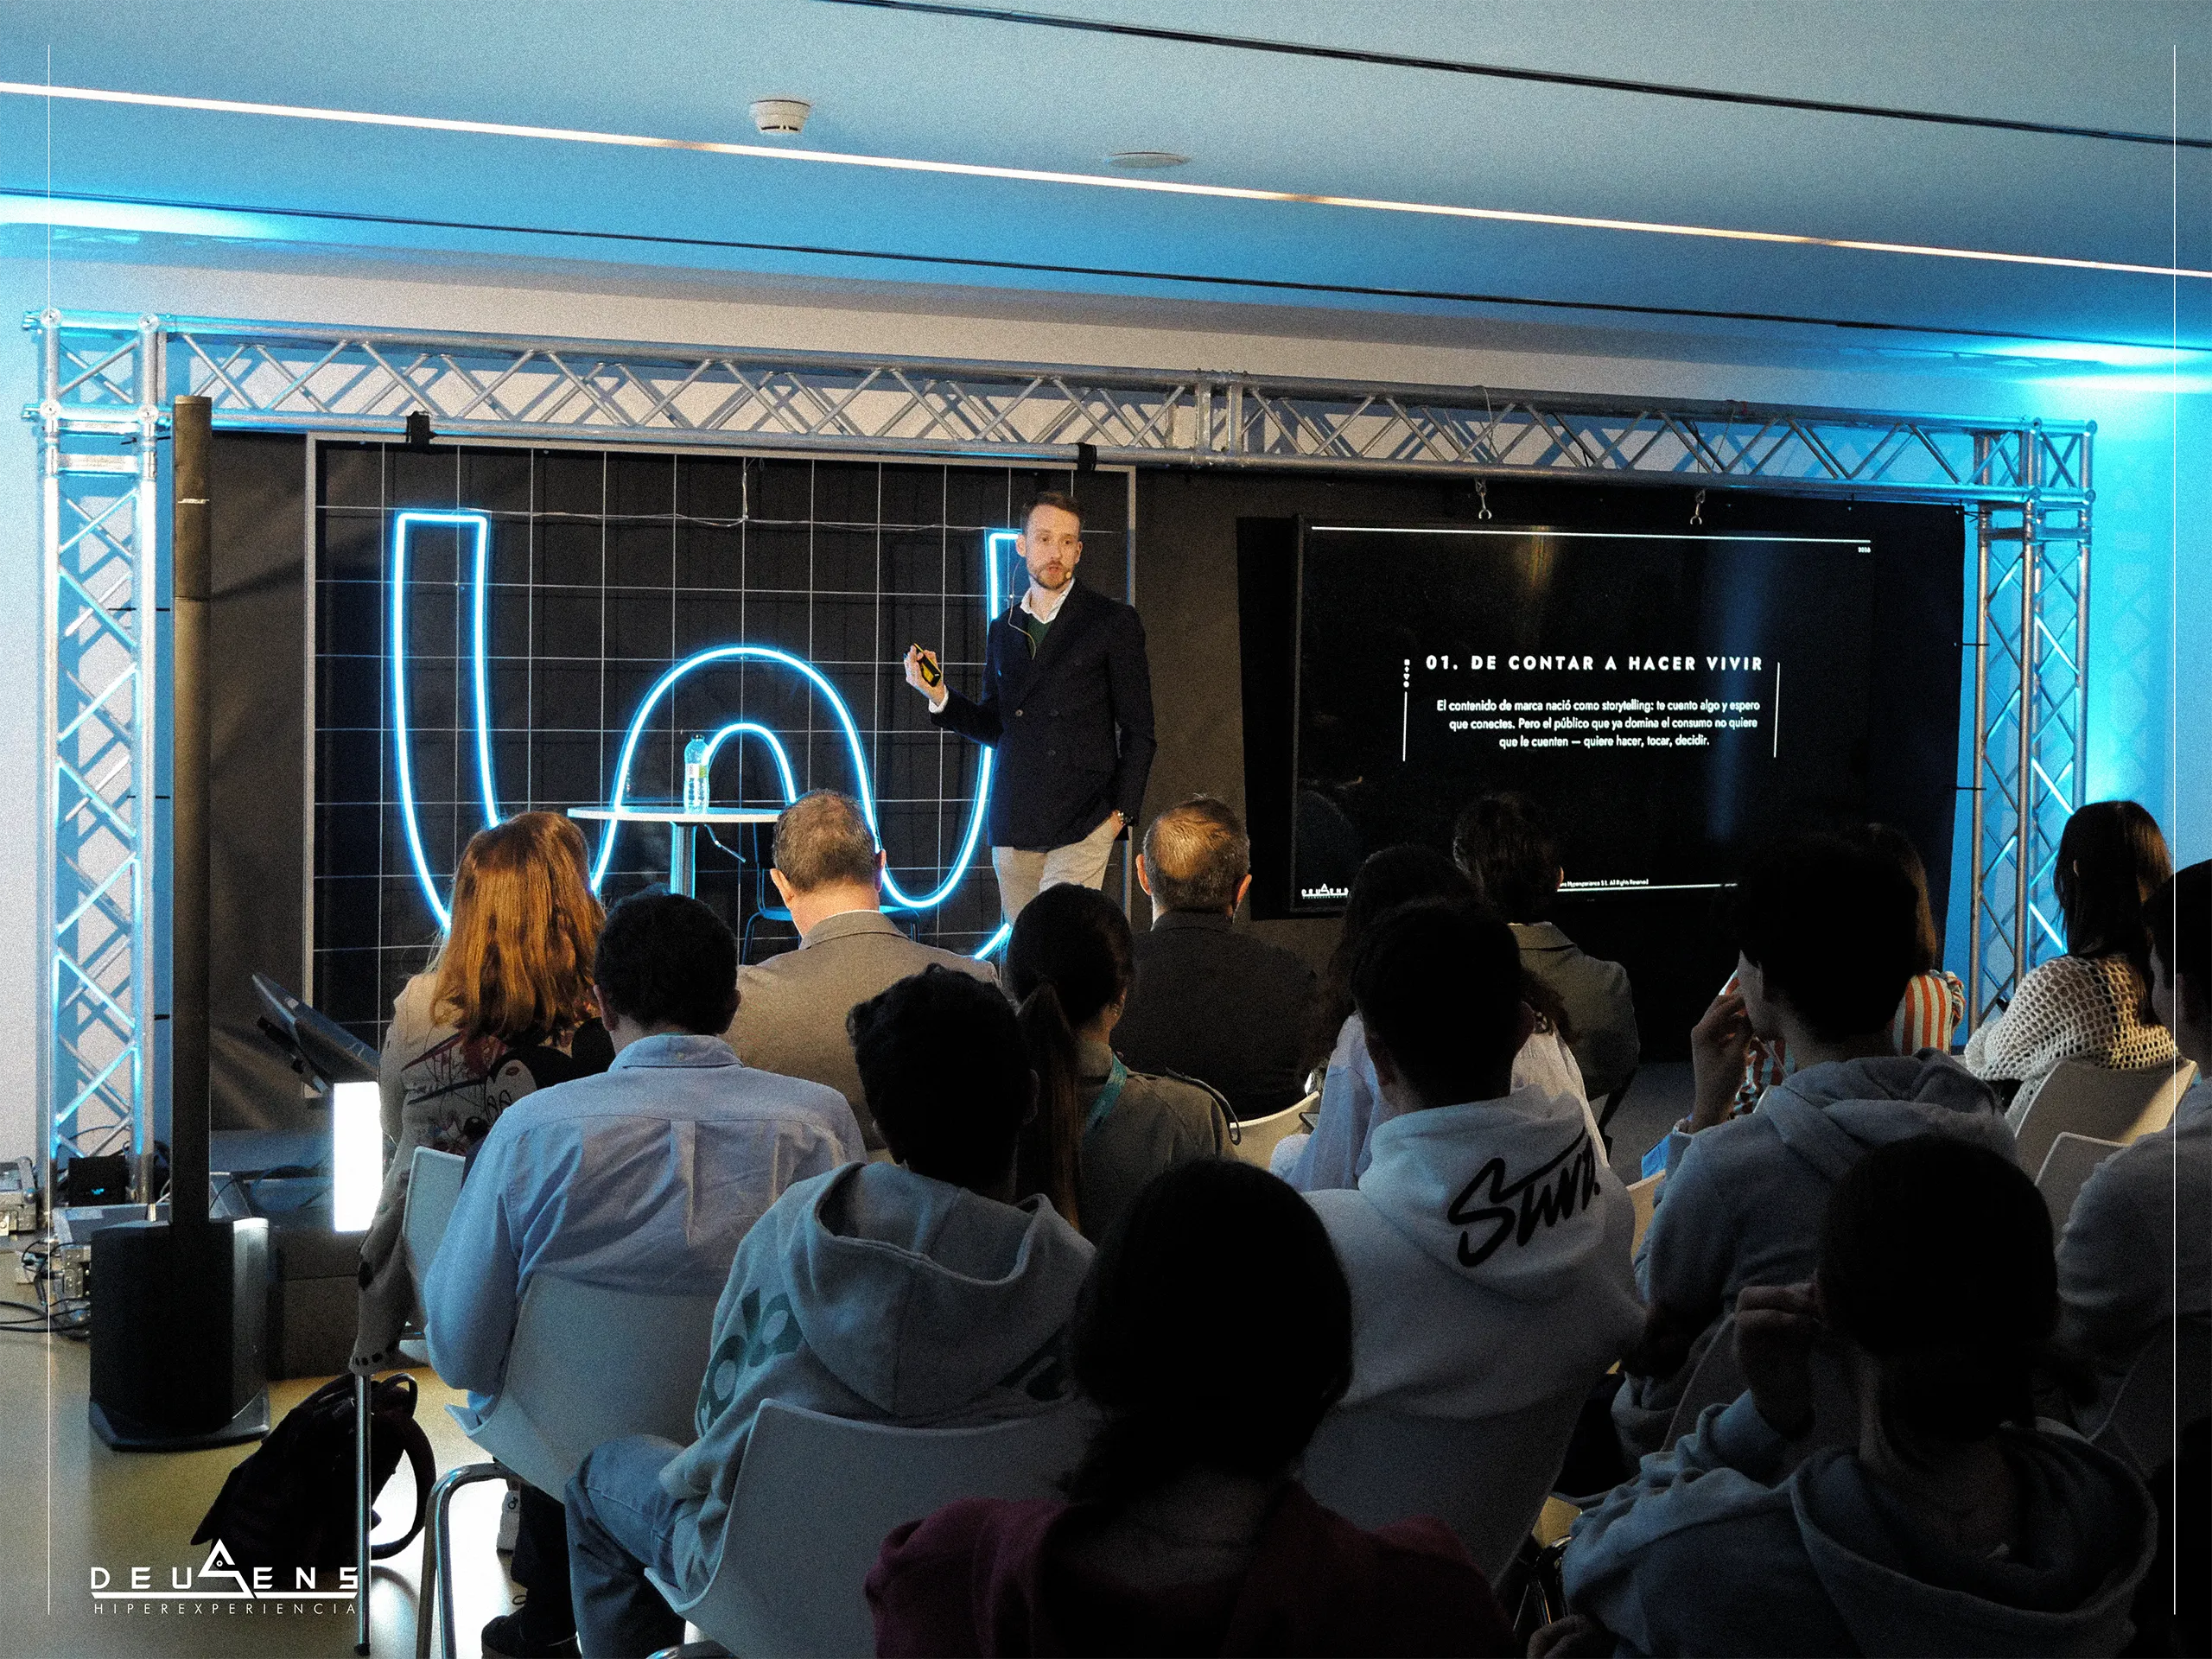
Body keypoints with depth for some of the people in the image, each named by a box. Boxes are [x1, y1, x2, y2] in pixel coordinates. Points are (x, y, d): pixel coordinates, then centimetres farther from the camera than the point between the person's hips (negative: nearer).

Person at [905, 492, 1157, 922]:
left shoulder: (1113, 621, 3)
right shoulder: (1002, 630, 17)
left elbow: (1138, 732, 3)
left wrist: (1121, 810, -5)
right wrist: (940, 697, 3)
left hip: (1081, 825, -5)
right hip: (1012, 828, 5)